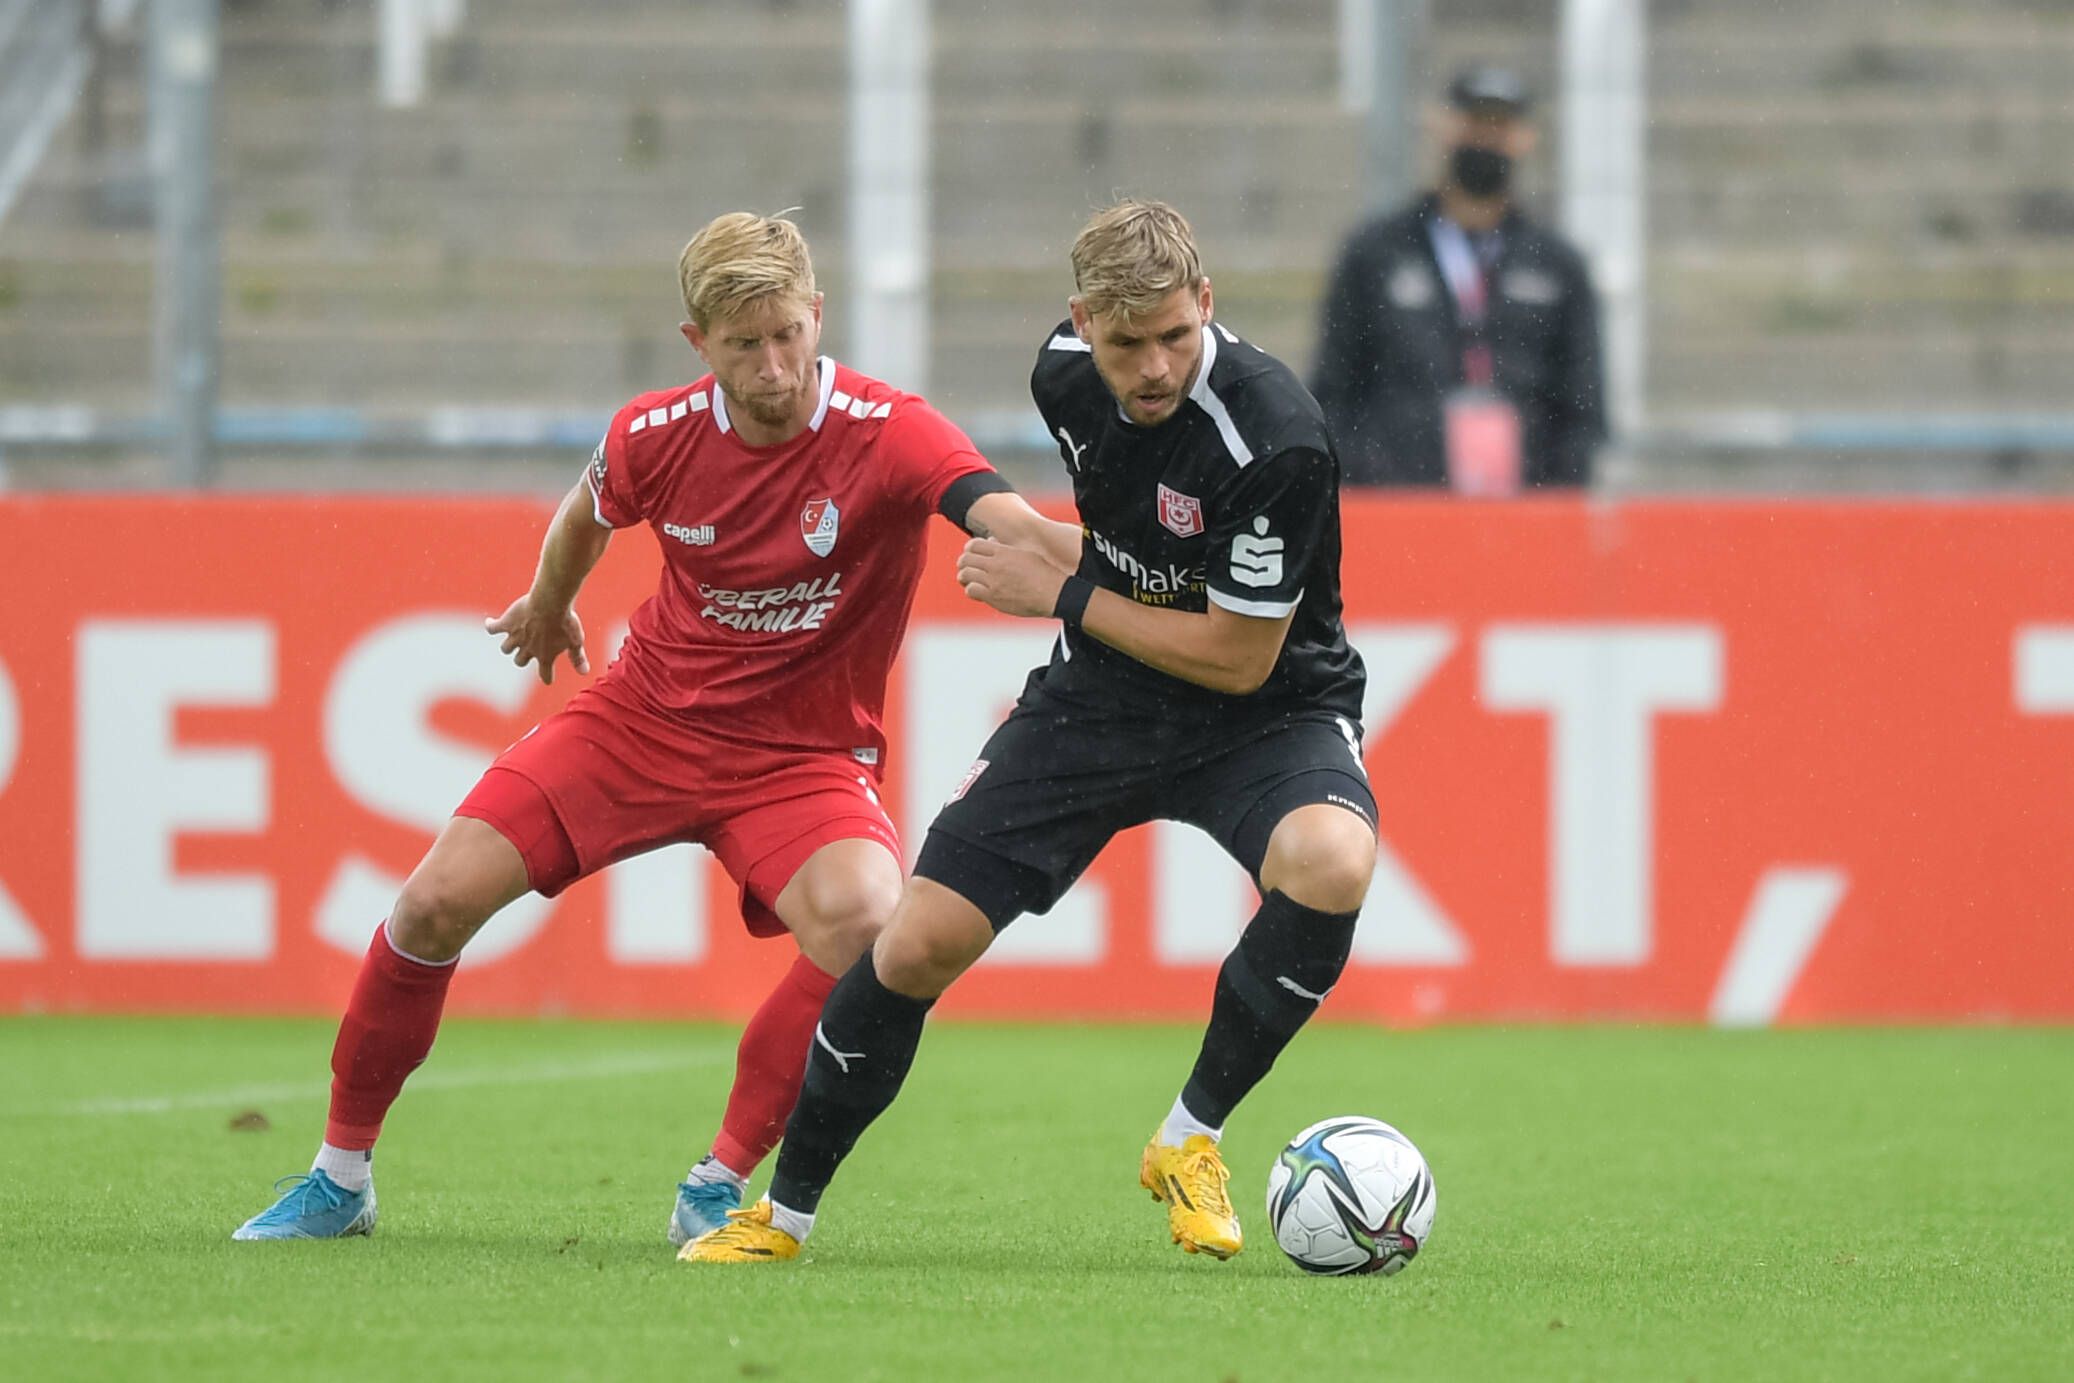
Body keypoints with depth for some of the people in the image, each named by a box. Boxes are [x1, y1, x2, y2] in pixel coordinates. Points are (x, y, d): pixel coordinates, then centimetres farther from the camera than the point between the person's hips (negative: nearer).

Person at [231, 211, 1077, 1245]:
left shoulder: (886, 435, -23)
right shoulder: (655, 437, -11)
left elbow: (1005, 519, -43)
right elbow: (588, 513, 14)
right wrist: (547, 606, 33)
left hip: (800, 754, -3)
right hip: (643, 714, 3)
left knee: (862, 920, -33)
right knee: (436, 904, -6)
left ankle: (719, 1190, -16)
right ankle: (340, 1177, 14)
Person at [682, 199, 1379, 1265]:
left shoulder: (1275, 438, -30)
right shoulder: (1066, 371, -8)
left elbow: (1238, 658, -23)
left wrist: (1062, 597, -17)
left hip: (1269, 707, -5)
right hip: (1103, 696, 5)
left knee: (1332, 865, -37)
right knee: (918, 945, -6)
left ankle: (1189, 1140, -14)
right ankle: (785, 1210, 15)